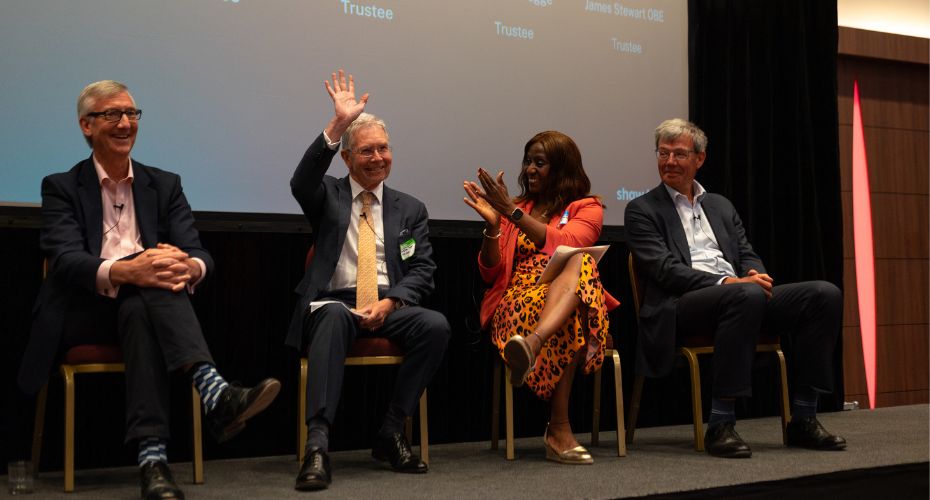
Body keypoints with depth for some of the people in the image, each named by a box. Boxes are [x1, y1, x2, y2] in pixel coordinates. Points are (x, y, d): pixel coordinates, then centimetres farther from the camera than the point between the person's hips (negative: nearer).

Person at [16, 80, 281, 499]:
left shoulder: (165, 185, 15)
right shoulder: (61, 187, 7)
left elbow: (198, 253, 1)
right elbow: (66, 260, -12)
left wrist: (190, 267, -27)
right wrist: (123, 271, -35)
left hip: (143, 306, 2)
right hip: (84, 311, -2)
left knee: (140, 308, -36)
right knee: (145, 294, -35)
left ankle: (152, 456, -50)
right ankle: (212, 393, -54)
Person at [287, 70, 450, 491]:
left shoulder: (411, 209, 16)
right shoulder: (329, 196, 11)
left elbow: (422, 270, 9)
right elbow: (301, 183, -14)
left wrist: (390, 302, -12)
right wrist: (338, 124, -25)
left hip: (390, 308, 3)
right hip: (334, 303, -2)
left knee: (436, 325, -28)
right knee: (334, 316, -38)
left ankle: (391, 432, -16)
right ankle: (317, 443, -43)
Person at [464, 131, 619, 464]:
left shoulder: (587, 208, 14)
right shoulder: (514, 210, 24)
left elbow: (564, 245, -11)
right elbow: (490, 273, 14)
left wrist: (512, 212, -15)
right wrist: (493, 224, -3)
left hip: (575, 302, -1)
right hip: (516, 302, 1)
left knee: (578, 262, -40)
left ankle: (531, 345, -65)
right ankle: (559, 430, -49)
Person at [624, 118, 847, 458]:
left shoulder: (721, 206, 26)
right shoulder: (642, 210, 8)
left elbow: (747, 255, 19)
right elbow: (664, 269, -6)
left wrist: (757, 275, -7)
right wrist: (725, 283, -19)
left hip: (741, 294, 6)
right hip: (682, 305, -6)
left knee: (825, 294, -15)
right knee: (747, 296, -38)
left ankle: (803, 418, -12)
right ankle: (720, 425, -33)